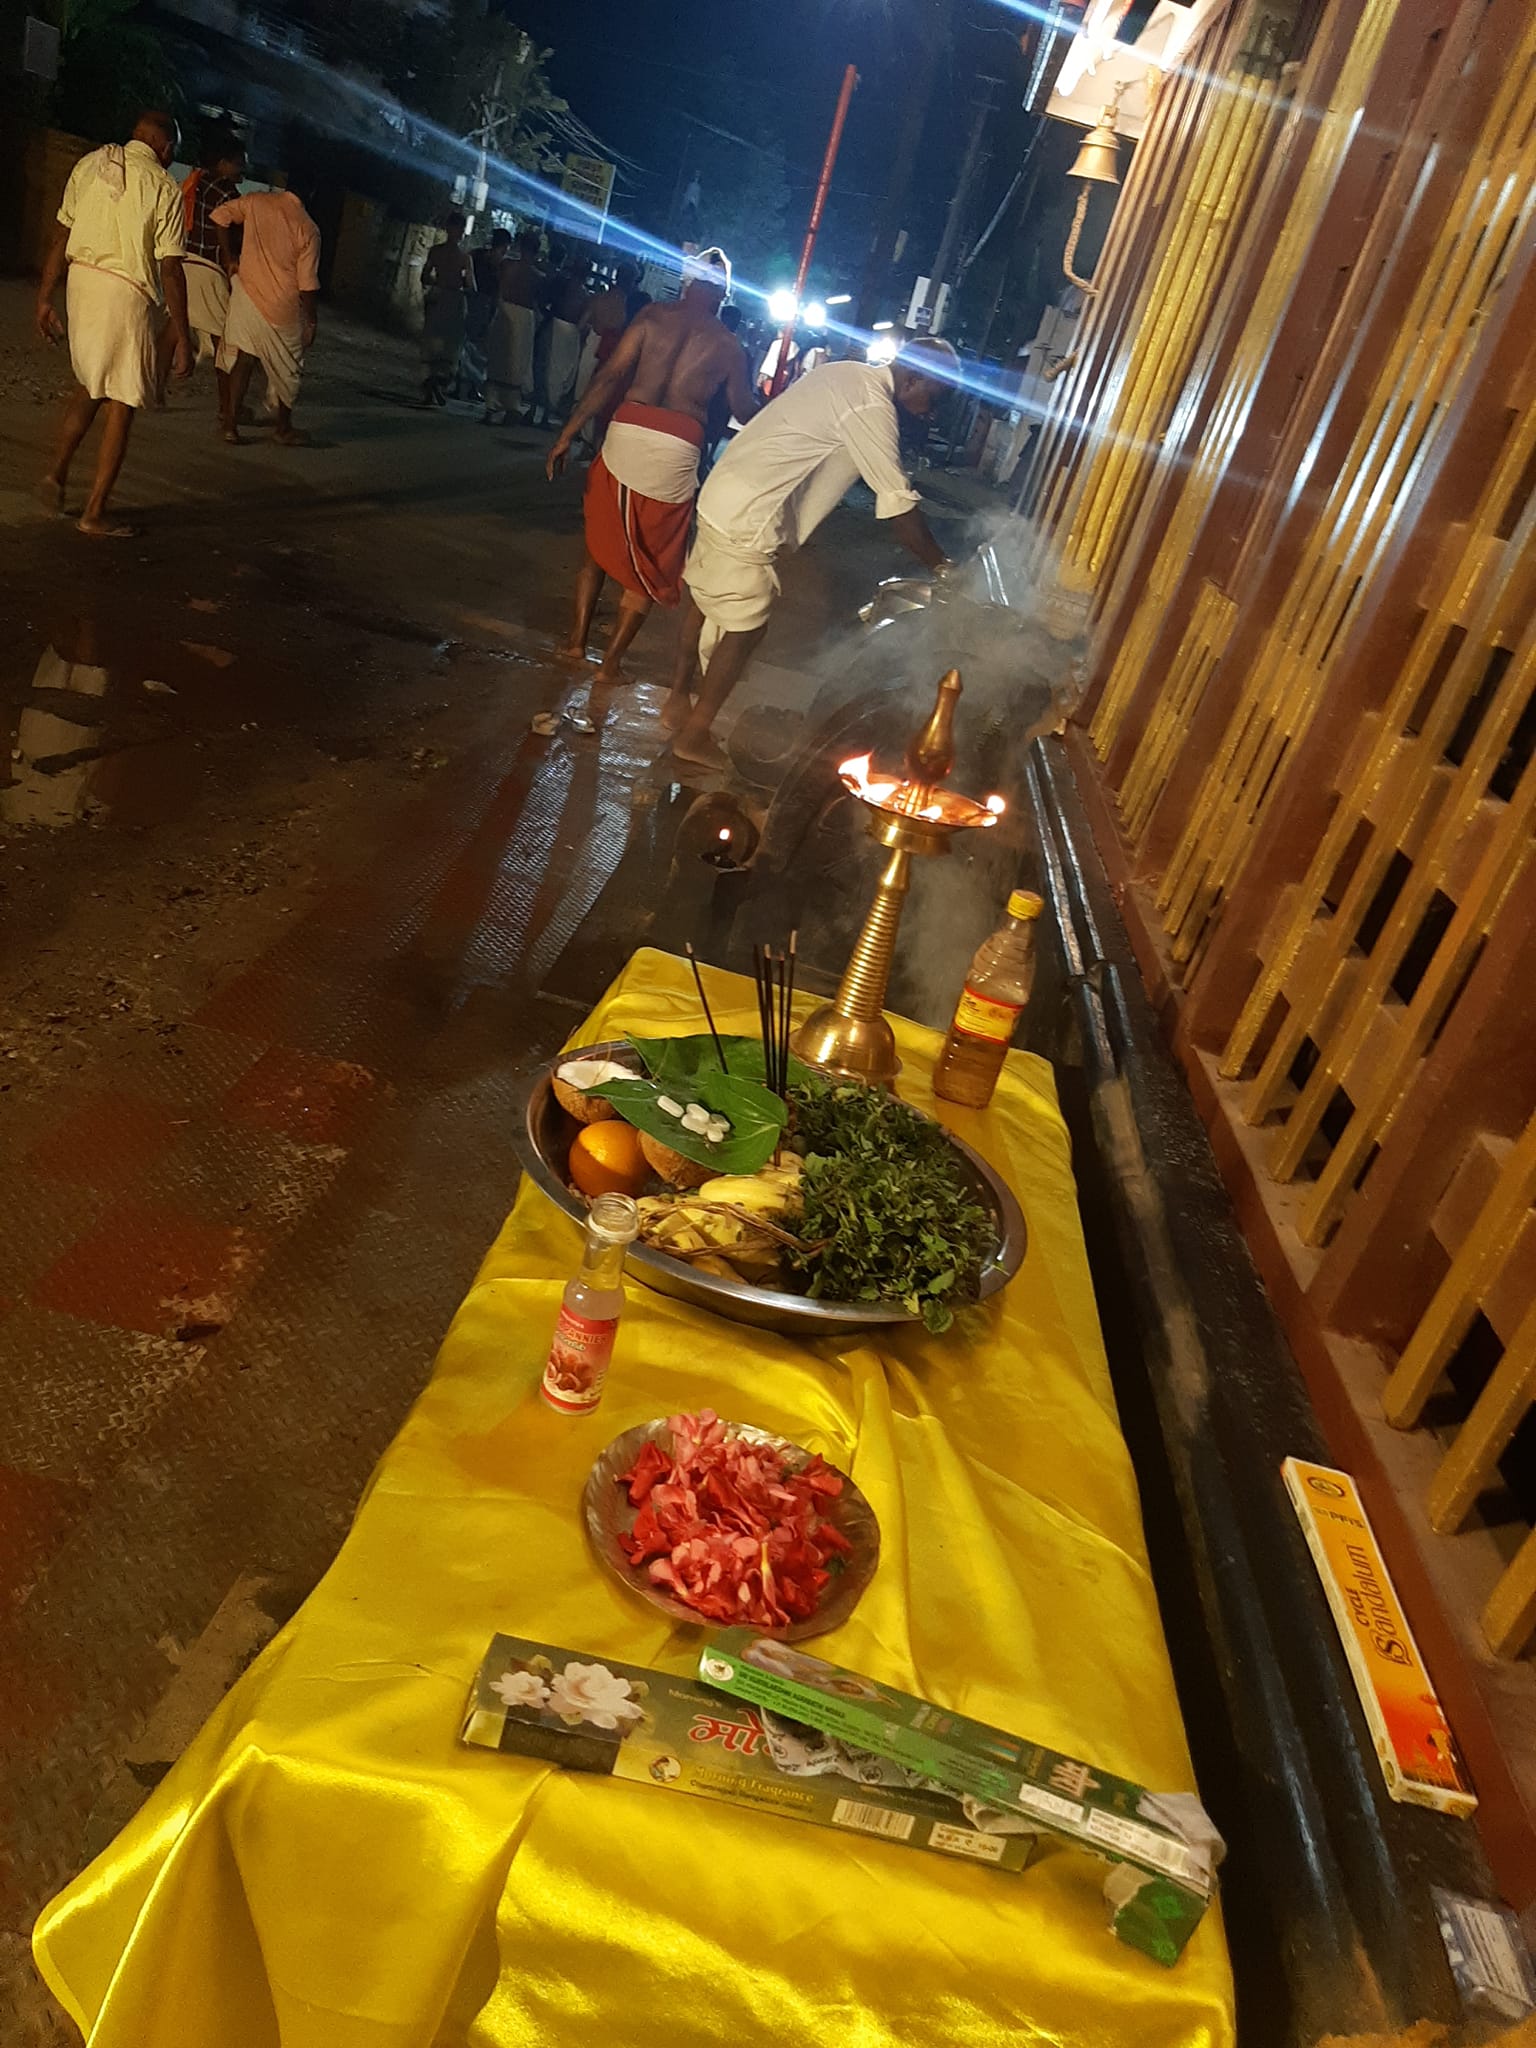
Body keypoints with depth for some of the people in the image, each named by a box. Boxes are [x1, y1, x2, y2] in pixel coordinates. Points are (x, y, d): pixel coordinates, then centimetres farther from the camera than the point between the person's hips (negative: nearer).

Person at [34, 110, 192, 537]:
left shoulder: (89, 165, 8)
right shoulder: (164, 187, -6)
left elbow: (61, 236, 8)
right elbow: (170, 268, -11)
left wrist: (45, 297, 13)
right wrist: (181, 335, -6)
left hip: (81, 280, 6)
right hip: (128, 294, -6)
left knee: (88, 385, 26)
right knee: (122, 405, 2)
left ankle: (57, 473, 18)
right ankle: (95, 513, 4)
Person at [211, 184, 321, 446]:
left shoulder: (256, 201, -2)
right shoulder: (308, 230, -10)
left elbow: (219, 216, 0)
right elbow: (308, 284, -10)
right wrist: (312, 320, 1)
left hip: (248, 295, 2)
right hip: (284, 308, -2)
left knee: (242, 361, 8)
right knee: (287, 370, 15)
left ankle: (230, 426, 4)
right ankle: (283, 429, 26)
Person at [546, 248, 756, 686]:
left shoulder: (653, 317, 5)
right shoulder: (728, 346, 6)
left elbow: (609, 377, -4)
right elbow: (746, 410, 17)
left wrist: (568, 433, -5)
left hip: (627, 435, 1)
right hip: (677, 452, -1)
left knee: (599, 544, 21)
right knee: (649, 567, 14)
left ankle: (577, 639, 23)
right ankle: (610, 662, 13)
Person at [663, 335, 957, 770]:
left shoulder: (850, 376, 12)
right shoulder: (872, 407, -18)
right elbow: (899, 505, -17)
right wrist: (942, 567, -8)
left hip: (723, 494, 10)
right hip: (748, 519, -10)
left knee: (704, 599, 20)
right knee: (745, 629, 1)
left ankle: (678, 700, 36)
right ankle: (694, 735, 12)